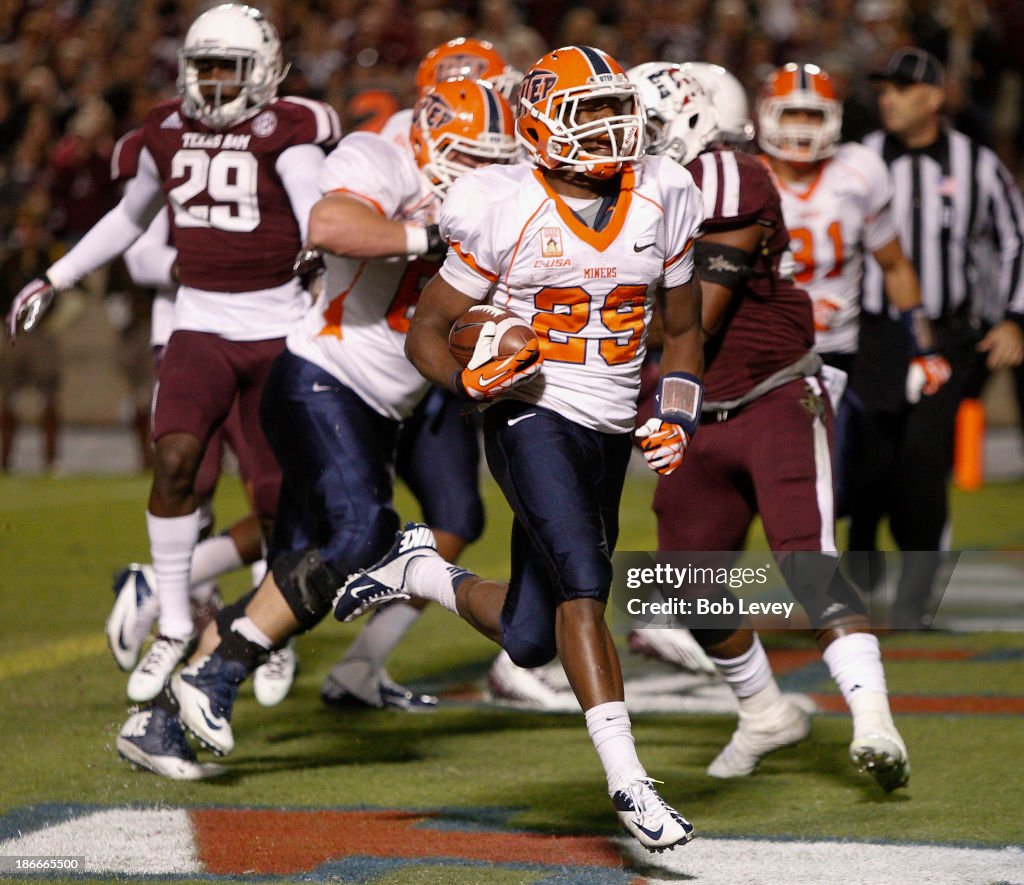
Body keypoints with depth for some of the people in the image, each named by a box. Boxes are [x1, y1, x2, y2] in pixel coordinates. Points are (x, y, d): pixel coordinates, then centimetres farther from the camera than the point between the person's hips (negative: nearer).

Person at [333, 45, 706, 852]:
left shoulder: (661, 203, 2)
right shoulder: (504, 211, -10)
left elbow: (683, 332, 15)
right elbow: (427, 330, -2)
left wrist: (678, 421, -1)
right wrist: (468, 381, -22)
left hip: (609, 435, 5)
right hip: (532, 418, -5)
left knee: (530, 640, 5)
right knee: (584, 581, -25)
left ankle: (422, 570, 33)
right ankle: (627, 782, -25)